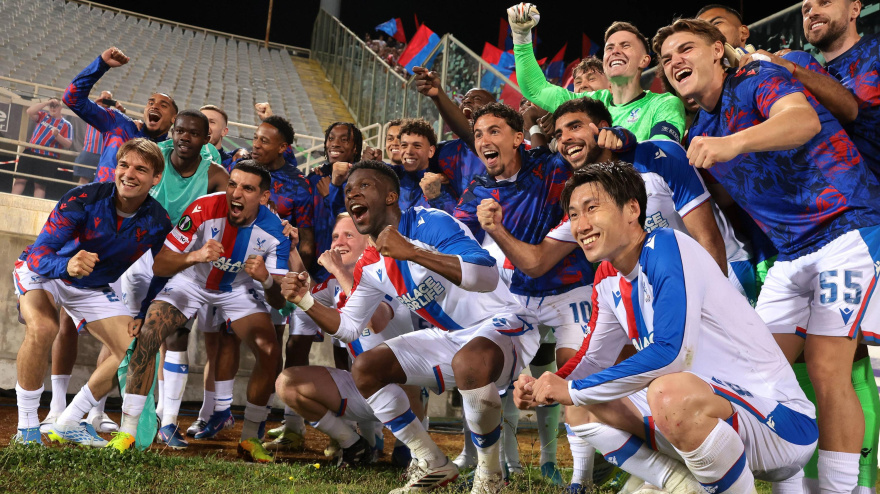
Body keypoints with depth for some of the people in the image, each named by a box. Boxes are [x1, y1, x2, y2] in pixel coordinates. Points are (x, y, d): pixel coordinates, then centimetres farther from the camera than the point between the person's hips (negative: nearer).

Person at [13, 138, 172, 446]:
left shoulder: (158, 223, -18)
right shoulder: (83, 199, -29)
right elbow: (37, 255, -34)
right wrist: (67, 266, -54)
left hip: (94, 289, 4)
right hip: (42, 273, -4)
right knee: (42, 327, -34)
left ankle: (68, 423, 7)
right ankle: (26, 428, -16)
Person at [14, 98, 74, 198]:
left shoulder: (66, 125, 5)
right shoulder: (43, 116, 15)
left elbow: (68, 145, -3)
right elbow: (29, 111, -4)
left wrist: (57, 135, -21)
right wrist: (47, 102, -5)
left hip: (48, 158, -3)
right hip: (30, 152, 3)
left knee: (40, 184, -3)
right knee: (20, 179, -1)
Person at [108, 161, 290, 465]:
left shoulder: (274, 230, -24)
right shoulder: (203, 209, -30)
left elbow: (279, 301, -22)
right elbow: (159, 265, -29)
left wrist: (266, 279, -44)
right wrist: (196, 256, -48)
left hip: (239, 288, 1)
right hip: (191, 281, -1)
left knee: (271, 353, -16)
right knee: (147, 335, -23)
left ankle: (250, 438, 3)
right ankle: (127, 431, -11)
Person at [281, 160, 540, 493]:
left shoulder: (430, 223, -21)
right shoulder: (370, 267, 3)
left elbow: (486, 277, -35)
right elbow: (349, 327, 11)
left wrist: (411, 252, -40)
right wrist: (305, 301, -6)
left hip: (502, 324, -8)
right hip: (451, 338, 8)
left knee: (469, 362, -40)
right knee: (365, 369, -1)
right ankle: (432, 465, 12)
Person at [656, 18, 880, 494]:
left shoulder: (757, 78, -9)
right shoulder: (699, 134, 13)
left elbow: (803, 119, -30)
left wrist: (733, 143, -50)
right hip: (791, 254, 8)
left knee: (826, 370, -13)